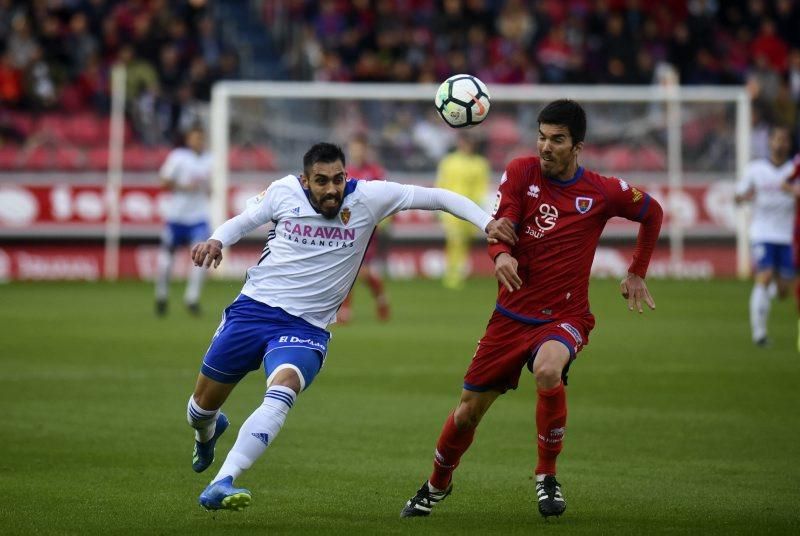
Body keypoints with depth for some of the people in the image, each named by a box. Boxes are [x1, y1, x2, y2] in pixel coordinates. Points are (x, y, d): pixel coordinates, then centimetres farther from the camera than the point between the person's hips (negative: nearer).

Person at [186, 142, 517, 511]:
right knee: (205, 400, 12)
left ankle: (222, 484, -37)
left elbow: (436, 197, -8)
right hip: (253, 307, 2)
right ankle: (207, 432, 53)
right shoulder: (283, 192, -4)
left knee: (283, 390, -32)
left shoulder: (367, 198, -8)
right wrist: (216, 241, -6)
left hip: (307, 326, -2)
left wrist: (486, 222, -18)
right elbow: (244, 221, 14)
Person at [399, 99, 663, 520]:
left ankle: (547, 476, -15)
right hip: (512, 313, 2)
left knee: (547, 371, -36)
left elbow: (652, 213, 14)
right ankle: (437, 485, 35)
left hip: (565, 316, -2)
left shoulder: (603, 192, -4)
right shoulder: (521, 172, -3)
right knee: (469, 407, 6)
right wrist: (501, 254, -35)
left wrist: (636, 275, 15)